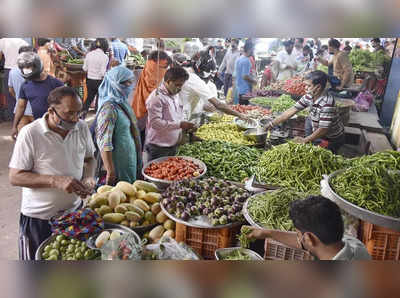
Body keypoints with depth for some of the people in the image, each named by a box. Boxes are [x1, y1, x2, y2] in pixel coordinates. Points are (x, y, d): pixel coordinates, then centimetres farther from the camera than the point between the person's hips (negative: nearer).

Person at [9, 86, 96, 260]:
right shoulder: (30, 134, -18)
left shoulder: (82, 128, -4)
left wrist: (88, 177, -10)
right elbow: (15, 177, -16)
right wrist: (55, 181, -27)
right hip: (39, 217, -4)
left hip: (74, 210, 4)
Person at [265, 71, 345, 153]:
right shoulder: (309, 96, -9)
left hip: (333, 140, -7)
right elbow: (292, 110, -8)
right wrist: (272, 124, -11)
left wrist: (305, 140, -25)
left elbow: (323, 129, -30)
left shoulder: (327, 103, -30)